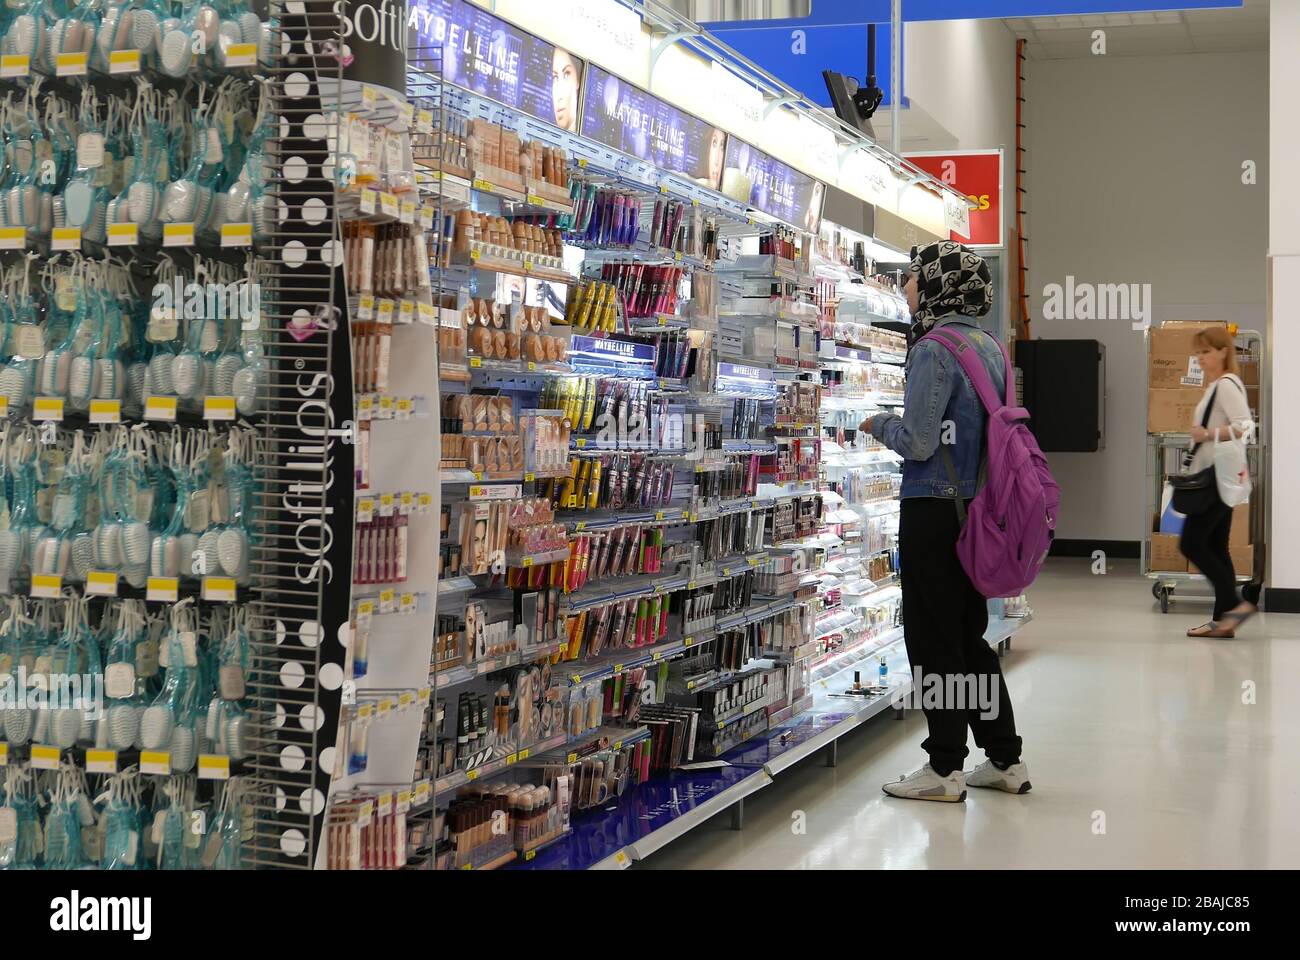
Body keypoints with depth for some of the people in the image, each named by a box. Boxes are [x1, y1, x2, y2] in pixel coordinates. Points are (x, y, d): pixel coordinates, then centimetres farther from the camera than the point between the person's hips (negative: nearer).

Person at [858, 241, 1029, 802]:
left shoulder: (934, 351, -16)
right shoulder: (991, 349, 11)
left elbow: (918, 442, -20)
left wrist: (881, 424, 0)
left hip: (934, 510, -8)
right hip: (978, 508, 9)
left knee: (932, 640, 0)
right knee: (969, 636, 16)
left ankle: (945, 769, 6)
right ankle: (1005, 761, 21)